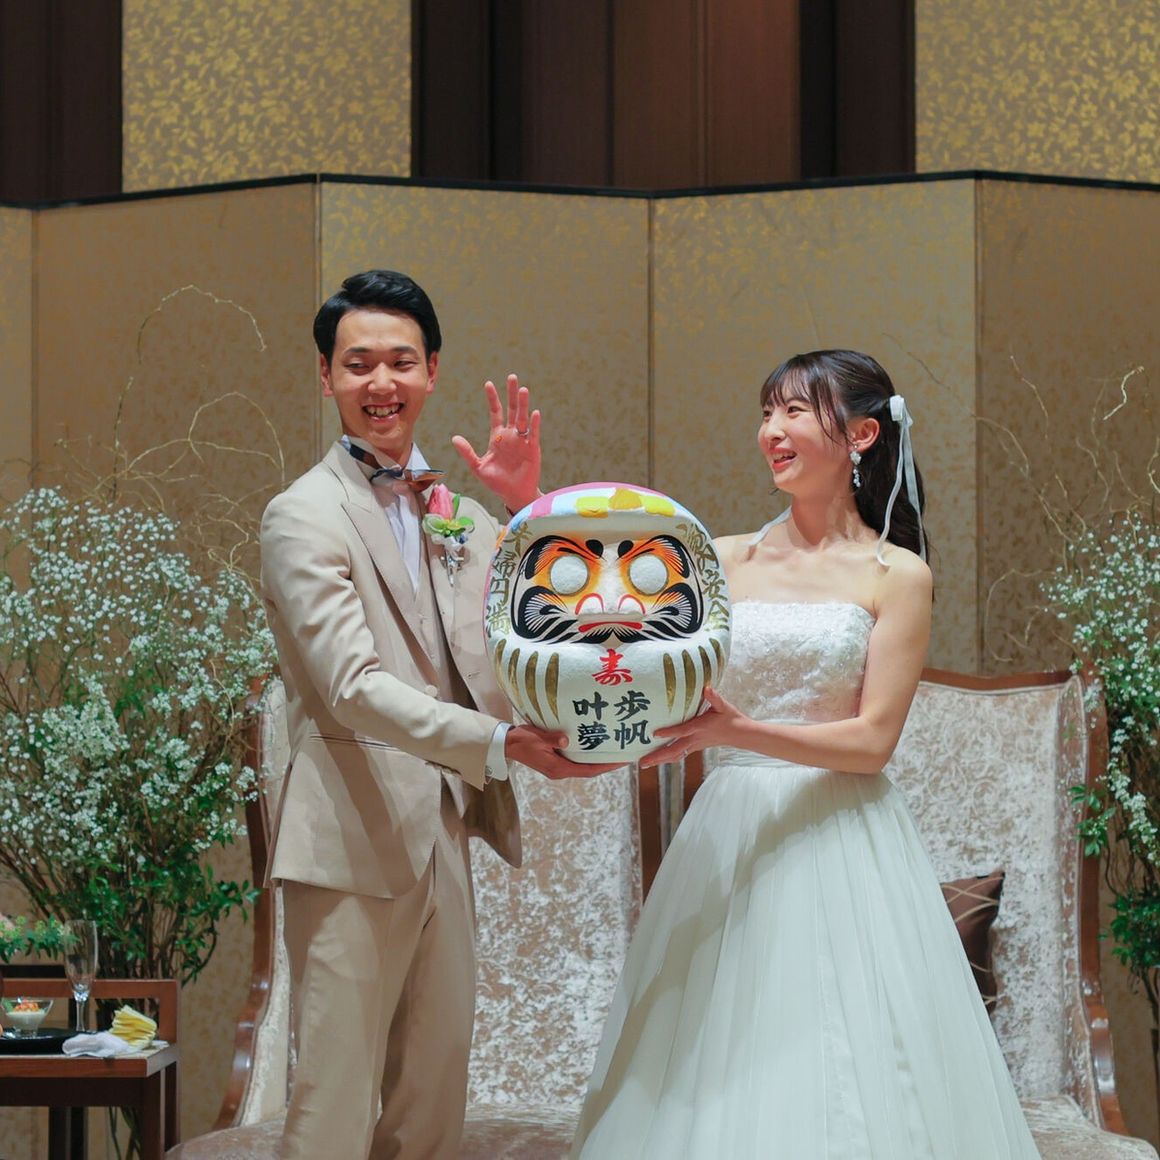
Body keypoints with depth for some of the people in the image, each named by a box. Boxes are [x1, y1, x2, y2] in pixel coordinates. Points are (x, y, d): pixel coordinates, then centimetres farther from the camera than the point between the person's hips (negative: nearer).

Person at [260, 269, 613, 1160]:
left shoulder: (464, 516, 15)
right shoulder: (304, 516, -7)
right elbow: (354, 686, -18)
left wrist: (530, 505, -5)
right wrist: (499, 743, -30)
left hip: (446, 834, 7)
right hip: (355, 842, -7)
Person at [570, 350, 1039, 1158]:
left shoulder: (897, 576, 0)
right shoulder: (728, 560, 10)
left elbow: (872, 739, -7)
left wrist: (739, 732, -20)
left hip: (838, 842, -3)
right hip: (730, 834, 3)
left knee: (846, 1076, -3)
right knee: (720, 1084, 3)